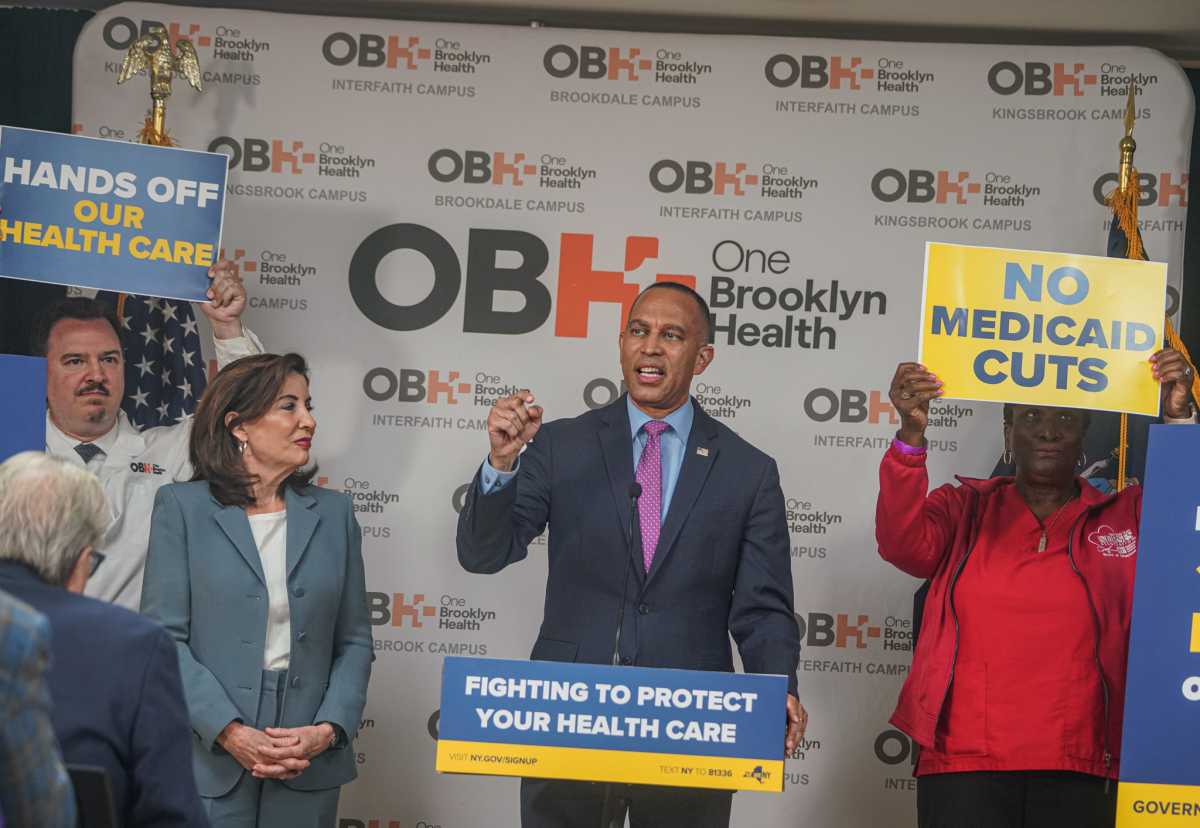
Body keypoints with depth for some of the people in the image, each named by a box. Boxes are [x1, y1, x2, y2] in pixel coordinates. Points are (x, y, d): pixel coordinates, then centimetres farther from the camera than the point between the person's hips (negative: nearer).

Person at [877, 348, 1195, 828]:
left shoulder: (1127, 516, 11)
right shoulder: (966, 509, 10)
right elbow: (902, 541, -7)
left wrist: (1179, 421, -16)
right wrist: (912, 433, -20)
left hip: (1078, 769, 0)